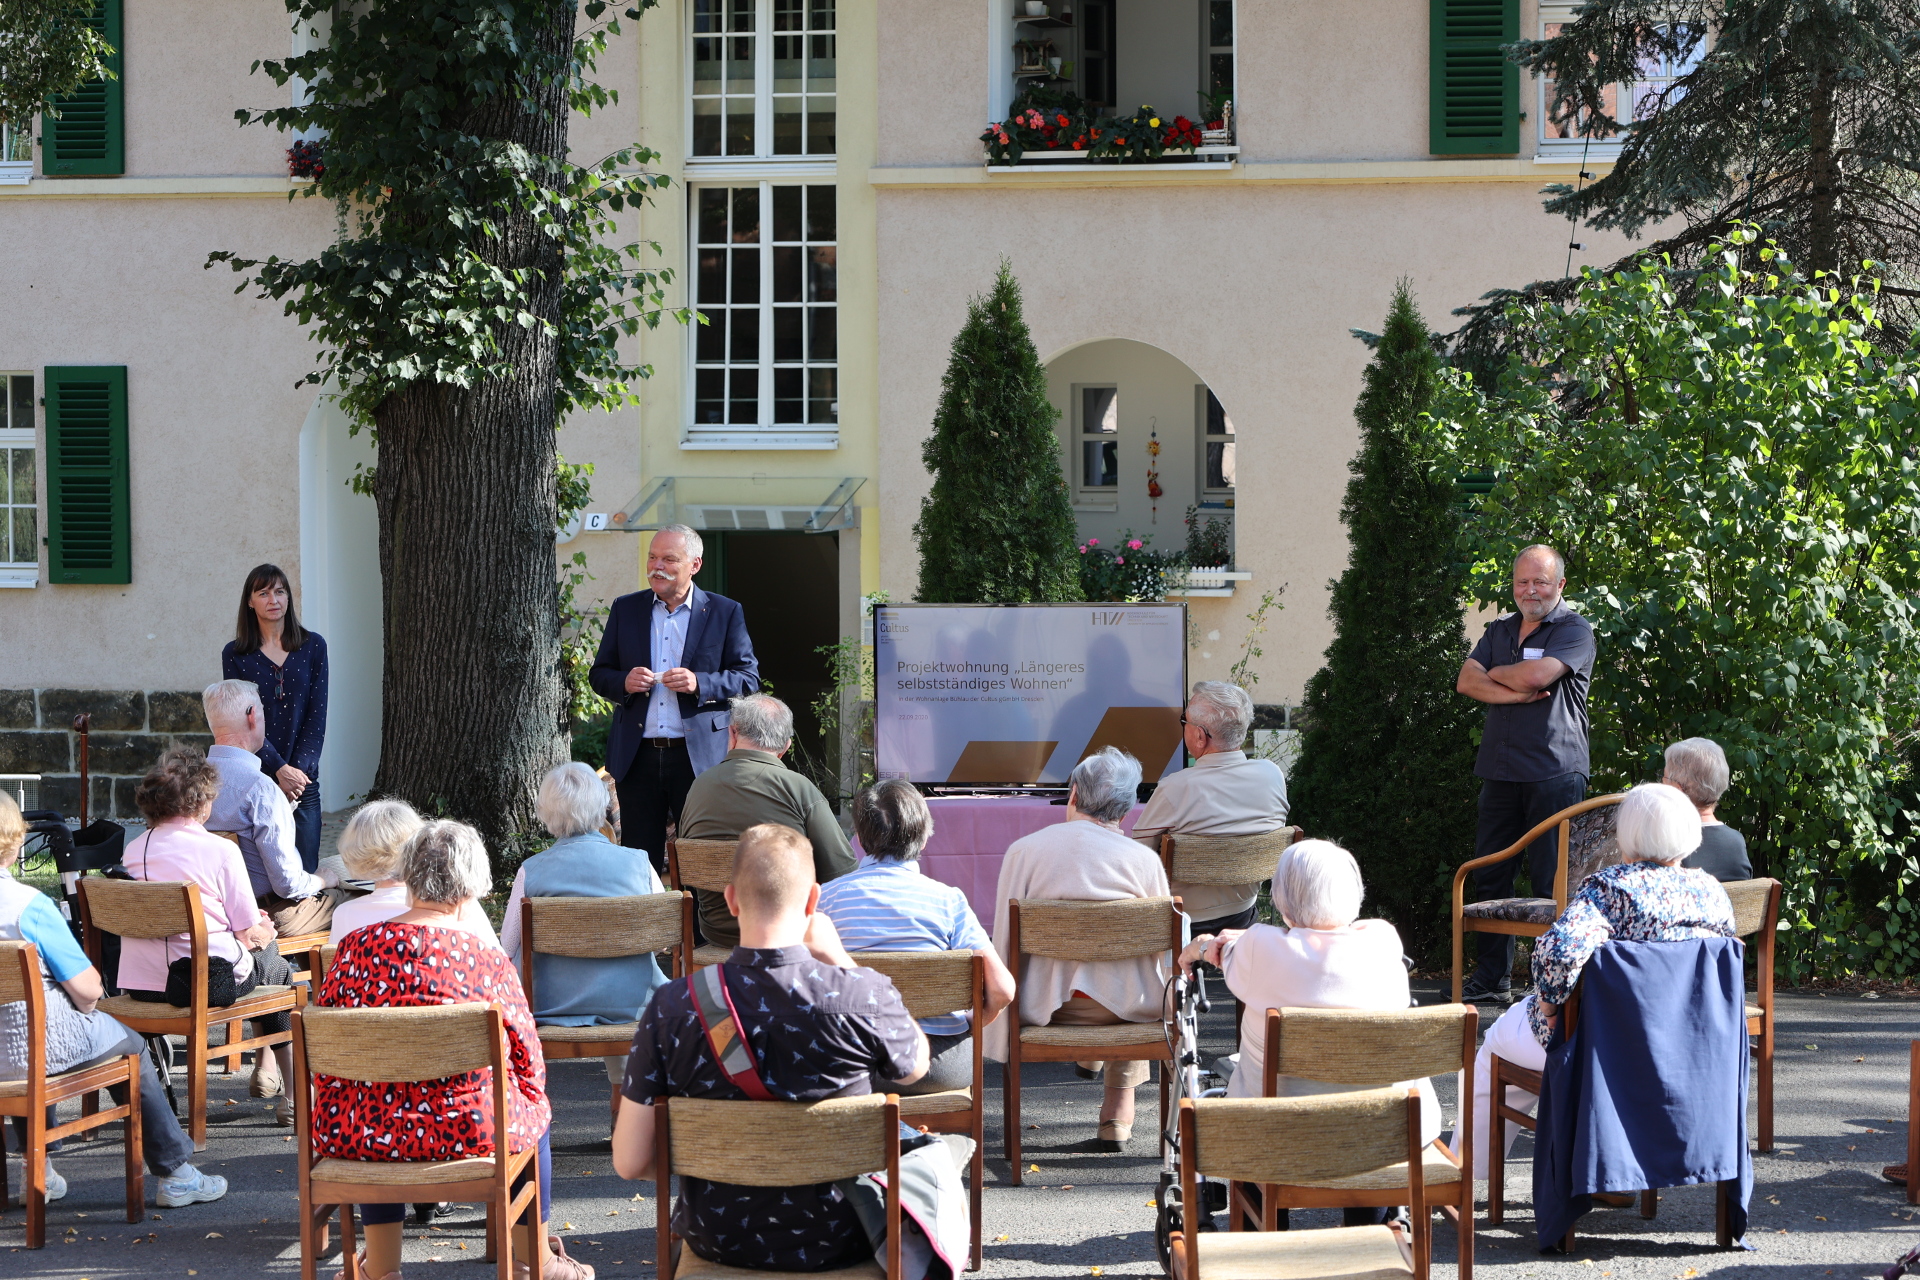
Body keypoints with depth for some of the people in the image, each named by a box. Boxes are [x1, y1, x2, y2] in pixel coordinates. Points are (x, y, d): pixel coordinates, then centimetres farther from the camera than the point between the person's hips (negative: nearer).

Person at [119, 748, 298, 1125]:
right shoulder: (220, 850, -11)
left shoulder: (133, 850, 6)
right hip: (206, 982, -6)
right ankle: (294, 1093, 23)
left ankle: (264, 1069, 41)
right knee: (277, 966, 24)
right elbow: (250, 933, -8)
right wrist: (263, 933, 17)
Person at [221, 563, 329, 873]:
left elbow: (317, 717, 3)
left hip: (303, 777, 1)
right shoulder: (235, 655, 3)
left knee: (304, 869, -2)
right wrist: (279, 770, -14)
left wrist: (299, 770, -9)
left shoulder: (313, 647, 6)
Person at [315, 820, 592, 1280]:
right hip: (468, 1133, -2)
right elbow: (528, 1062, -3)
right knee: (535, 1109, 30)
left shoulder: (354, 948, -5)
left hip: (358, 1137, 2)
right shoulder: (487, 961, -10)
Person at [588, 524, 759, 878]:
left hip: (699, 755, -2)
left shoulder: (725, 612, 4)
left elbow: (748, 678, 2)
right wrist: (623, 683, -8)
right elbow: (599, 674, 14)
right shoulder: (625, 609, 11)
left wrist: (699, 684, -14)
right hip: (637, 756, 2)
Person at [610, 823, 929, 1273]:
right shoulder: (865, 996, -23)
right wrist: (839, 959, 1)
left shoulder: (672, 1008, -19)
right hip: (839, 1244, -1)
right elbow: (916, 1066, 2)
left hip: (717, 1242, 2)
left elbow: (630, 1162, -14)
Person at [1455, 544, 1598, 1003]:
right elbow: (1467, 680, 5)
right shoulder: (1500, 629, 18)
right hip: (1500, 771, 6)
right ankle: (1491, 977, 16)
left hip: (1554, 772, -6)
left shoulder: (1575, 630, -1)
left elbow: (1536, 675, -17)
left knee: (1552, 882, -6)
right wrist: (1515, 693, -10)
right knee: (1490, 874, 8)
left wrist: (1494, 673, 2)